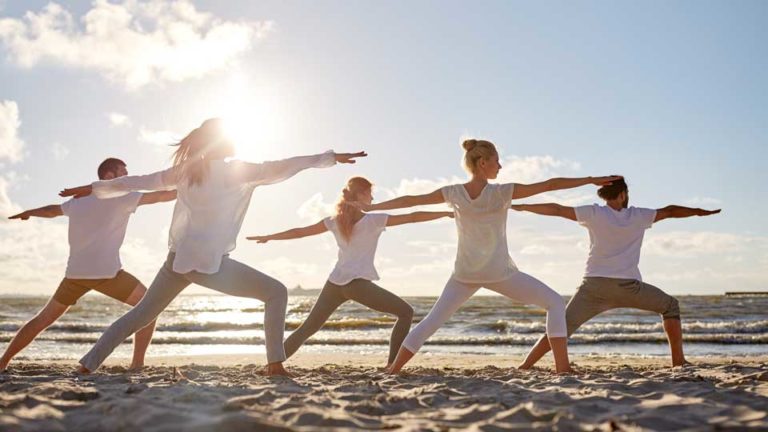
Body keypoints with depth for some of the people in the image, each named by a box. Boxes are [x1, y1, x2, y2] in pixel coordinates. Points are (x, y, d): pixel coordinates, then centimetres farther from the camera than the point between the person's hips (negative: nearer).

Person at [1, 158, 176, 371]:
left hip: (75, 273, 6)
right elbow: (160, 196, -3)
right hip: (106, 272, -6)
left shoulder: (79, 200, 20)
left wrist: (27, 213, 58)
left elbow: (52, 210, 38)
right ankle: (137, 364, -3)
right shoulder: (120, 196, 1)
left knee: (44, 318, 22)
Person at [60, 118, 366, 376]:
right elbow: (278, 169, -8)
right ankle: (275, 364, -7)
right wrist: (331, 157, -4)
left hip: (178, 259, 7)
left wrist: (94, 188, 29)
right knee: (276, 293, -1)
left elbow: (139, 182, 17)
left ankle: (88, 364, 21)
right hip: (208, 262, -7)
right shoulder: (233, 170, -5)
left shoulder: (185, 170, 11)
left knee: (141, 314, 20)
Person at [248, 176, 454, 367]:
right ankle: (392, 364, -3)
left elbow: (299, 232, 18)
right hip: (358, 283, -5)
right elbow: (412, 217, 0)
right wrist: (446, 213, 6)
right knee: (406, 312, 4)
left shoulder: (335, 221, 13)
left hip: (335, 283, 6)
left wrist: (268, 237, 30)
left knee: (307, 328, 16)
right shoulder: (374, 220, 1)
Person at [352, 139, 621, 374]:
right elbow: (549, 185, -9)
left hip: (465, 273, 4)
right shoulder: (502, 192, -10)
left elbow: (409, 200, 6)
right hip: (499, 272, -4)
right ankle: (562, 368, -1)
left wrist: (371, 207, 18)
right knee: (555, 303, 8)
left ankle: (392, 371, 10)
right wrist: (591, 180, -3)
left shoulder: (453, 193, -1)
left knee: (431, 321, 13)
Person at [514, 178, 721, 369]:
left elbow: (557, 210, 4)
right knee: (671, 306, 22)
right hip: (628, 286, 0)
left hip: (594, 285, 1)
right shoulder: (638, 216, 9)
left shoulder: (594, 213, 6)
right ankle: (678, 360, 16)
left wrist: (523, 207, 12)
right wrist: (701, 211, 33)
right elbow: (670, 211, 19)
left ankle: (524, 366, -8)